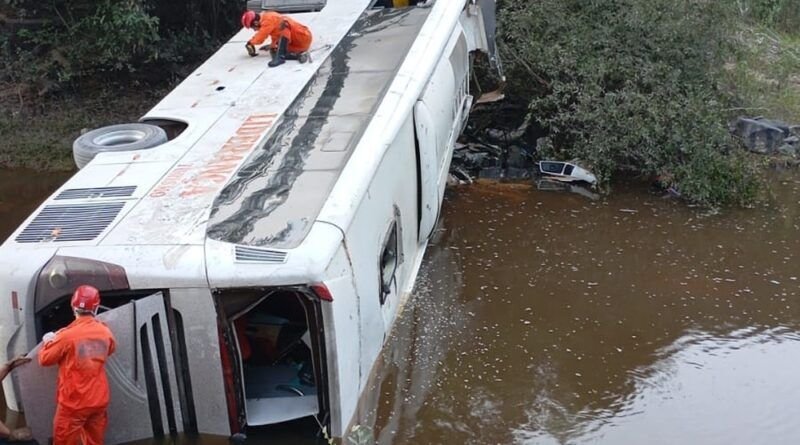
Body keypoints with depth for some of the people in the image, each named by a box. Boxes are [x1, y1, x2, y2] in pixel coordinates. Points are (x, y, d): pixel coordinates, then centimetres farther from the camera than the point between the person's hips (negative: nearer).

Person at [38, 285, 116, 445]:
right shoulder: (105, 332, -2)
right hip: (99, 401, 5)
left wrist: (49, 341, 15)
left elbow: (45, 359, -4)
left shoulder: (67, 335, -17)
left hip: (73, 402, -4)